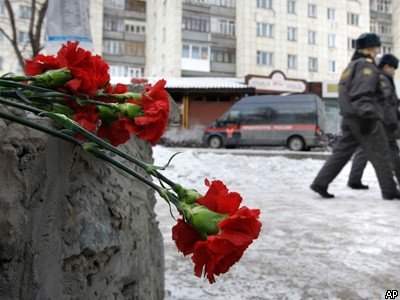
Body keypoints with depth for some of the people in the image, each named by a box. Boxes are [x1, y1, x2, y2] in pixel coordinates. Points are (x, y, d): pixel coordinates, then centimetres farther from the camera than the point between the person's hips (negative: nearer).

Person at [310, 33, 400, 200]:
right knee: (380, 155, 0)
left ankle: (320, 183, -1)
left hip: (349, 118, 9)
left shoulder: (351, 66, 22)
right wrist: (368, 116, -26)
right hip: (364, 118, -9)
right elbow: (362, 94, -20)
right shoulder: (367, 65, -8)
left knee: (341, 152, 6)